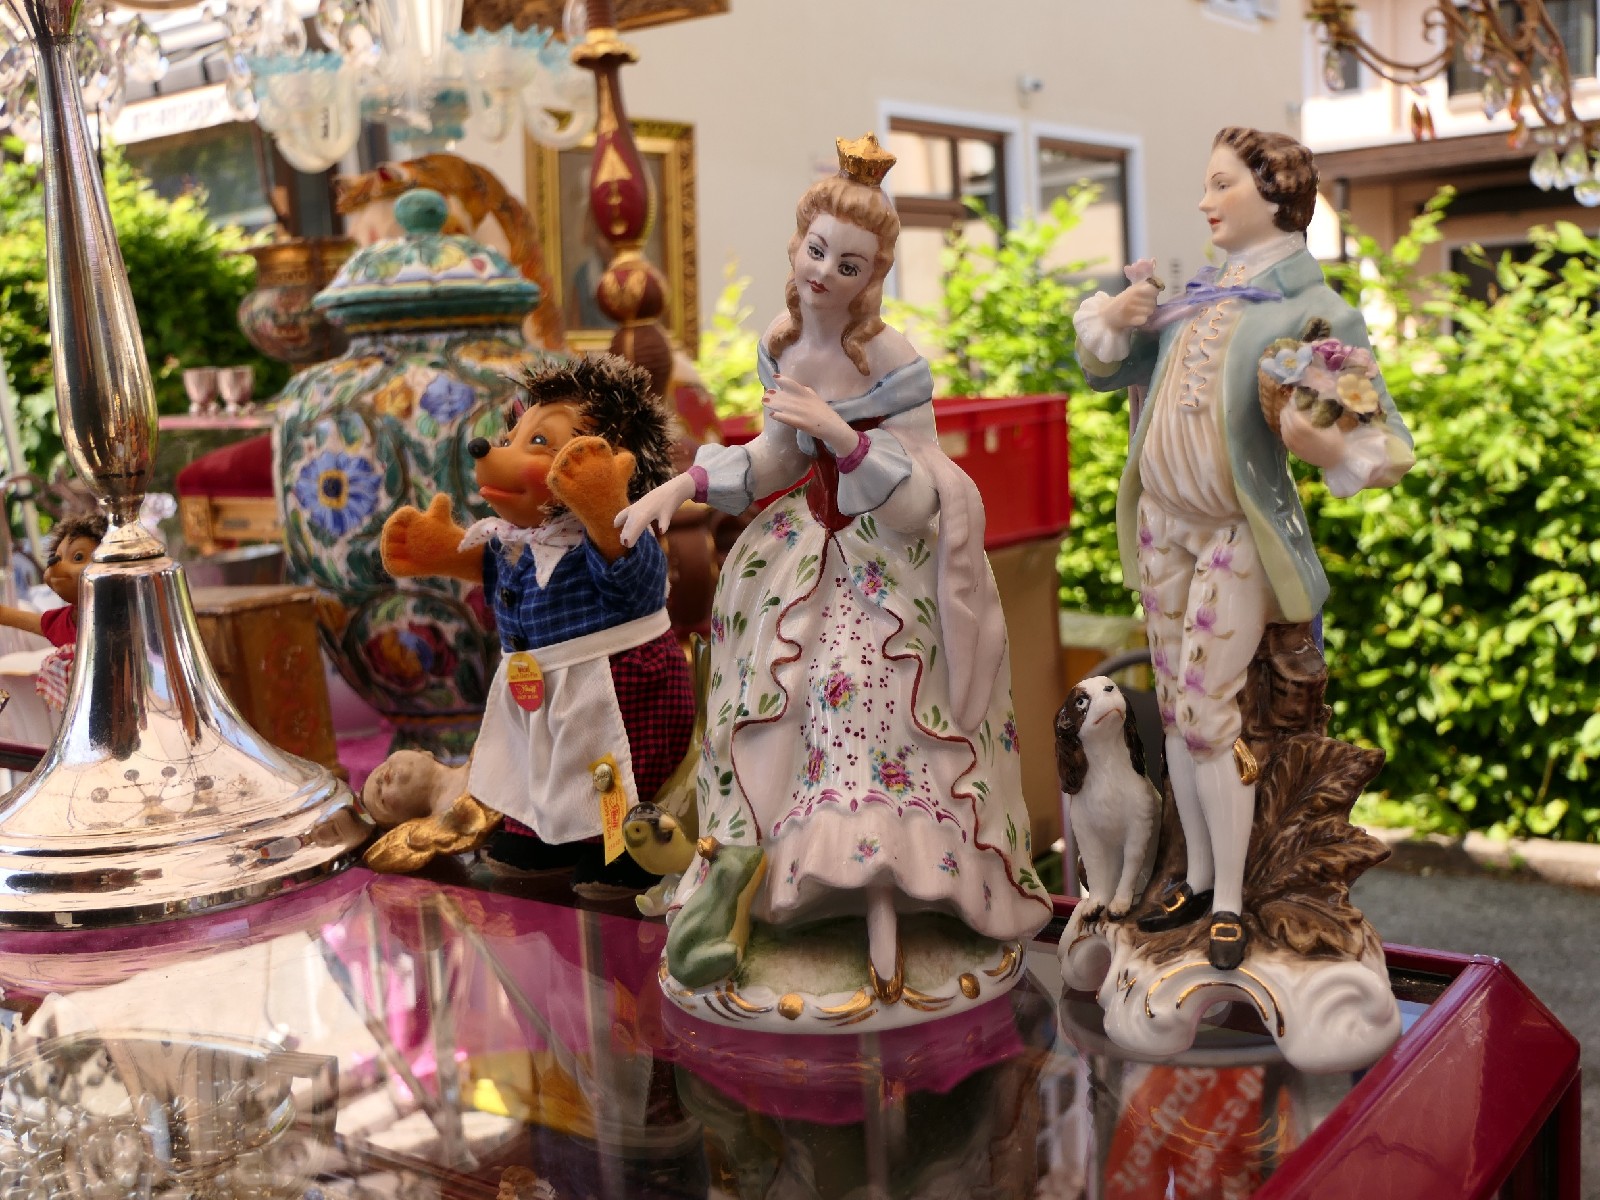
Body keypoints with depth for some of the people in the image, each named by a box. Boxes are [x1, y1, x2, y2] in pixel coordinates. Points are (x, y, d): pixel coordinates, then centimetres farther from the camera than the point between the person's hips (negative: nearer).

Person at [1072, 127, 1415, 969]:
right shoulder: (1195, 295, 8)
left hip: (1235, 533, -6)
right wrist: (1114, 319, -3)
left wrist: (1322, 446, -33)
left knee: (1207, 712, -7)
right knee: (1175, 708, 12)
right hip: (1162, 522, 6)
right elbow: (1110, 369, 18)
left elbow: (1386, 445, -12)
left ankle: (1231, 899, 8)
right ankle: (1198, 876, 25)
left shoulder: (1314, 311, -10)